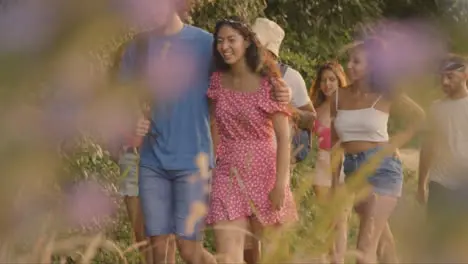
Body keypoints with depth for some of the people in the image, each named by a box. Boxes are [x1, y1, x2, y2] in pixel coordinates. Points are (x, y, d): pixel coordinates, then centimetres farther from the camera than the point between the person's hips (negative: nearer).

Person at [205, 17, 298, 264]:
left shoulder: (268, 83, -8)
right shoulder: (217, 81, 4)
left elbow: (283, 136, -10)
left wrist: (280, 184, -15)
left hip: (263, 172, -2)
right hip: (228, 174, 3)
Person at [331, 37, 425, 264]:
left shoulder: (385, 96, -4)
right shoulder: (339, 96, 6)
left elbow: (420, 119, 7)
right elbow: (335, 141, 12)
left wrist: (394, 144, -1)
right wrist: (335, 181, 9)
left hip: (381, 168, -5)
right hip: (353, 170, 5)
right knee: (379, 241, 14)